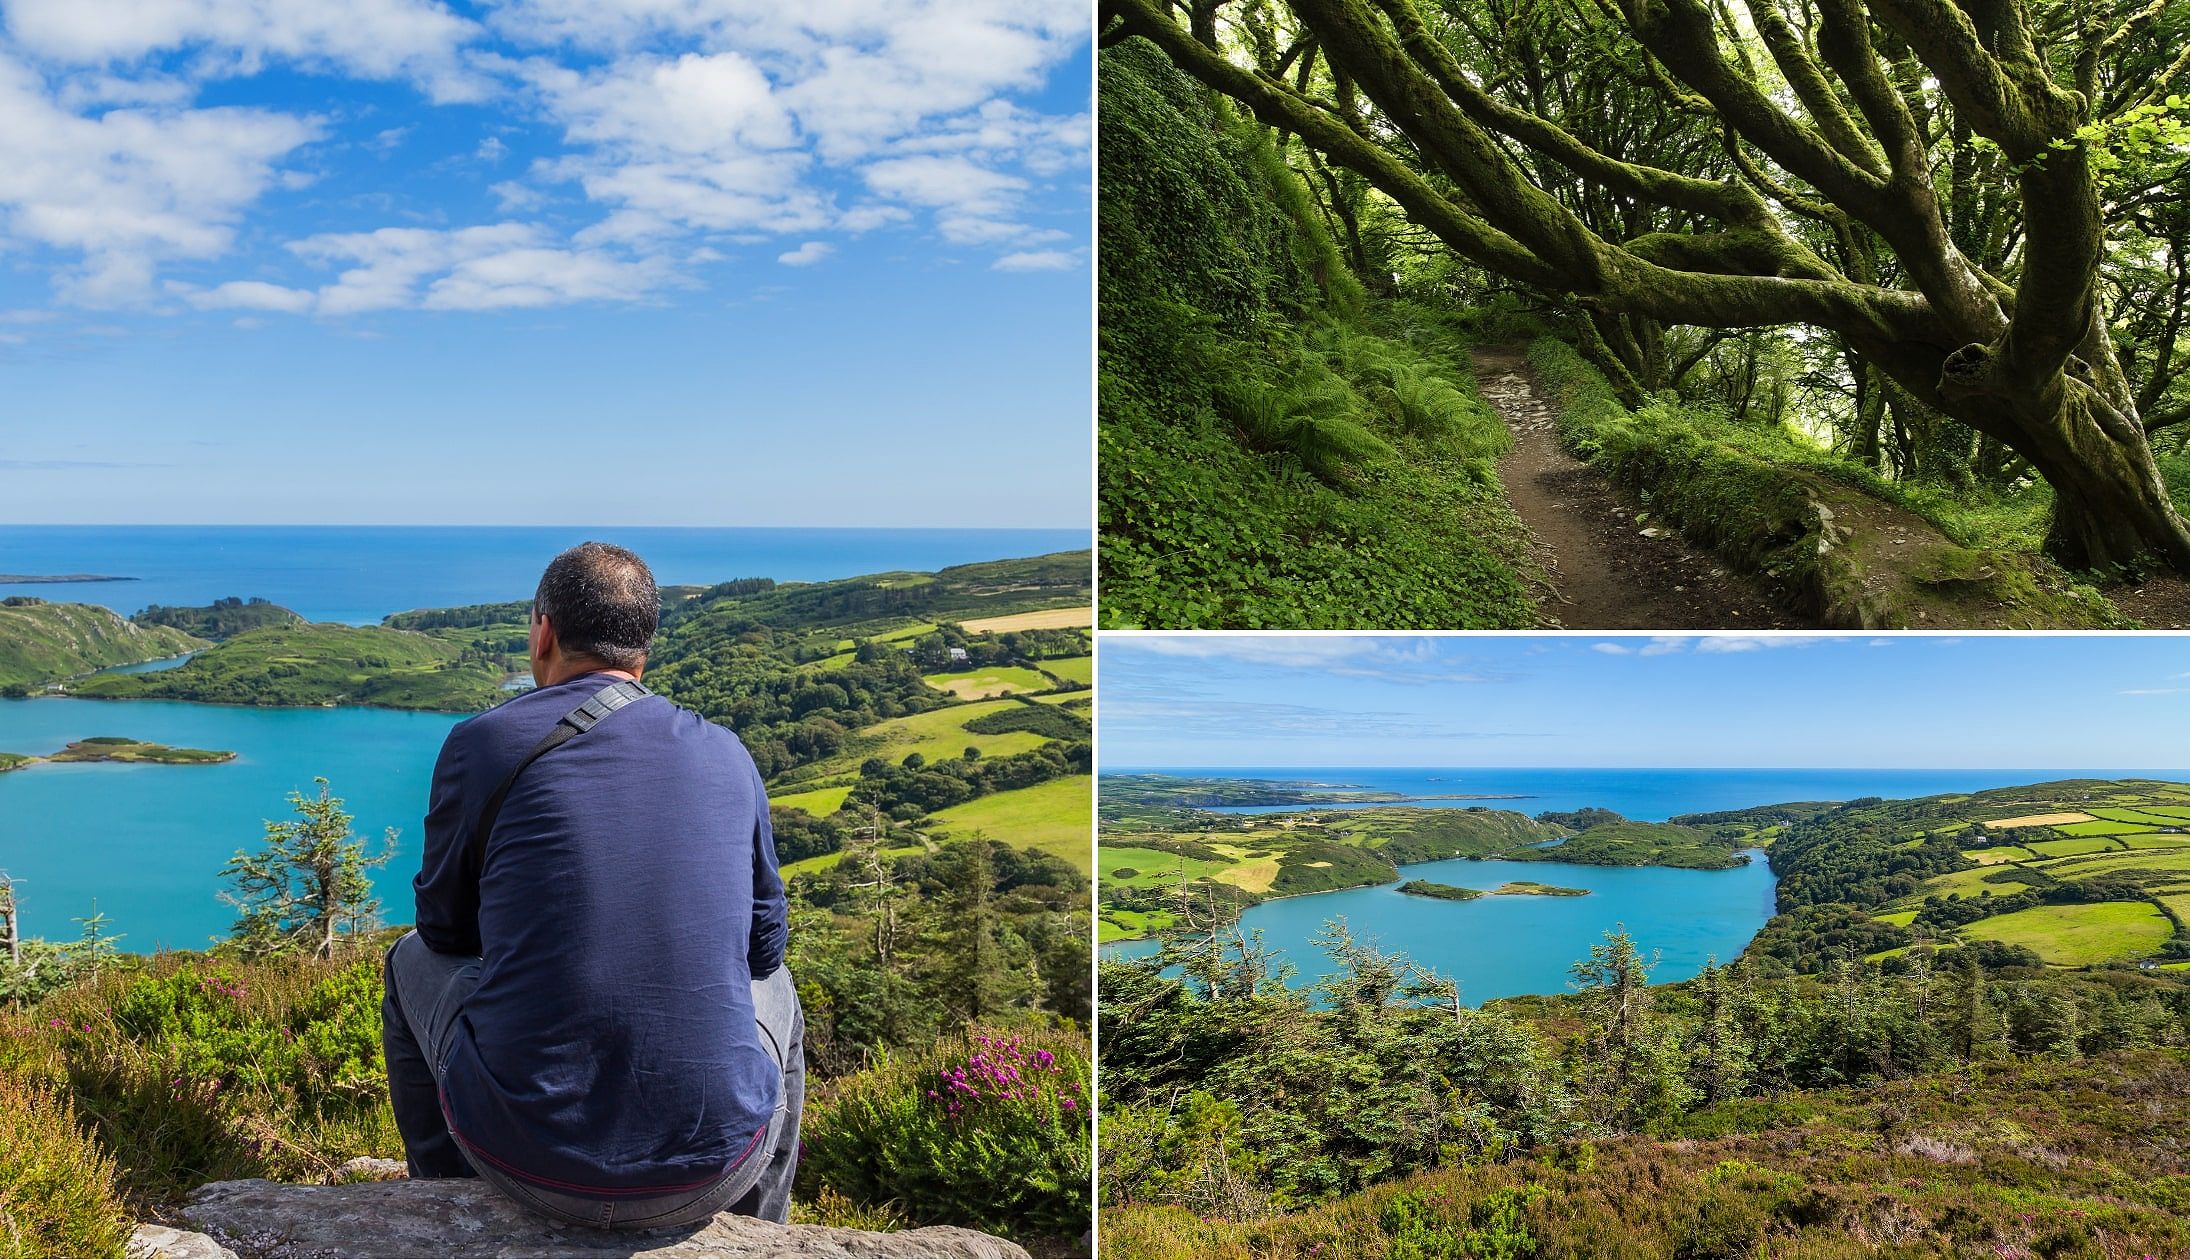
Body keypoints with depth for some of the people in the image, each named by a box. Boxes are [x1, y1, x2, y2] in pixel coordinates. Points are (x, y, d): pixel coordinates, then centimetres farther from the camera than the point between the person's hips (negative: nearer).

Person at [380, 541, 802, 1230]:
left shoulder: (483, 742, -4)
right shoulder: (725, 755, 3)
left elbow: (445, 929, 10)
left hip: (524, 1158, -1)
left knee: (413, 961, 29)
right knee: (774, 989, 35)